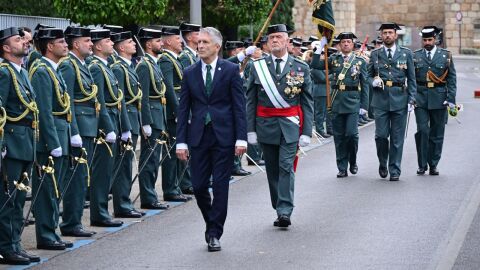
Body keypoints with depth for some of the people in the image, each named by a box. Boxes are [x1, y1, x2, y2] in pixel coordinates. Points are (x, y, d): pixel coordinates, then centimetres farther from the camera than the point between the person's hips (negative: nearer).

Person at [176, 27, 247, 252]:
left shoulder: (231, 70, 0)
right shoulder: (190, 73, 8)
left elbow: (239, 106, -2)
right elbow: (183, 109, 7)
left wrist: (241, 138, -9)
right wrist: (181, 141, 0)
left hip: (223, 136, -3)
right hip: (198, 136, 3)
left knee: (220, 186, -1)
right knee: (198, 186, 3)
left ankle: (215, 233, 8)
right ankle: (212, 223, 26)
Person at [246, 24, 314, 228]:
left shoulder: (301, 68, 3)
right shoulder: (258, 67, 5)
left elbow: (307, 102, 3)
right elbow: (250, 101, 6)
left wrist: (306, 132, -4)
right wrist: (251, 129, -1)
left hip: (290, 126, -2)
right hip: (266, 125, 2)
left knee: (286, 167, -12)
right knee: (272, 170, 7)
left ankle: (285, 212, -13)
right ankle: (280, 210, 18)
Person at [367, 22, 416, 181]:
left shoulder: (406, 54, 7)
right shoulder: (375, 54, 8)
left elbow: (411, 79, 7)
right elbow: (369, 74, 16)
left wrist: (411, 100, 0)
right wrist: (373, 81, -7)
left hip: (400, 100, 0)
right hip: (380, 100, 0)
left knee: (397, 138, 1)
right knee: (381, 135, -5)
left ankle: (394, 171, 9)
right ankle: (383, 163, 20)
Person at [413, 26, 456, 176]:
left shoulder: (445, 55, 6)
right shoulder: (415, 56, 6)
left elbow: (451, 78, 4)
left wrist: (451, 98, -4)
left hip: (439, 99, 1)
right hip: (420, 98, 0)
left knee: (437, 134, 5)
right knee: (422, 131, -8)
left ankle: (433, 165, 14)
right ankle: (422, 165, 0)